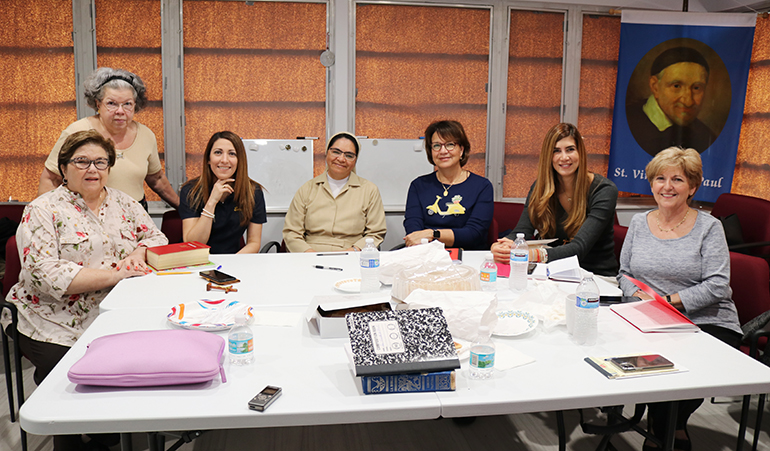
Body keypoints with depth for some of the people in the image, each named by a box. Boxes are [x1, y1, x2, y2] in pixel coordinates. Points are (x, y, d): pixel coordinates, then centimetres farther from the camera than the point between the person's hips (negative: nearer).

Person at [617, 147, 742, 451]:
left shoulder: (709, 227, -1)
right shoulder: (639, 223, 12)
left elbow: (717, 286, -9)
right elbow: (624, 274, 14)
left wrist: (667, 301, -18)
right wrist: (640, 295, -8)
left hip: (707, 323, -3)